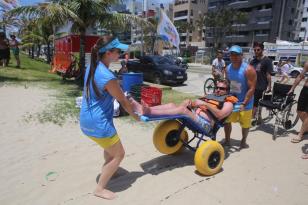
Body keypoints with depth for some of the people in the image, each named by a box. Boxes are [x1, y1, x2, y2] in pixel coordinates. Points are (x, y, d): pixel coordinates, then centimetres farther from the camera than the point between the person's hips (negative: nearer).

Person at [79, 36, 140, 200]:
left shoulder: (92, 67, 2)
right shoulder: (108, 77, -26)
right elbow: (123, 101, -14)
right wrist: (136, 116, 2)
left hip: (87, 119, 9)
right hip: (98, 123, -9)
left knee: (110, 145, 32)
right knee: (118, 154, 8)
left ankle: (106, 170, 51)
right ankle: (100, 189, 19)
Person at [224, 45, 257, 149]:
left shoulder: (248, 69, -20)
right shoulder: (228, 68, -2)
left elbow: (252, 89, -21)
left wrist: (244, 103, -25)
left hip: (245, 102, -4)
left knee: (245, 124, 10)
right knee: (226, 120, 7)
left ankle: (243, 141, 33)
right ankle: (227, 140, 26)